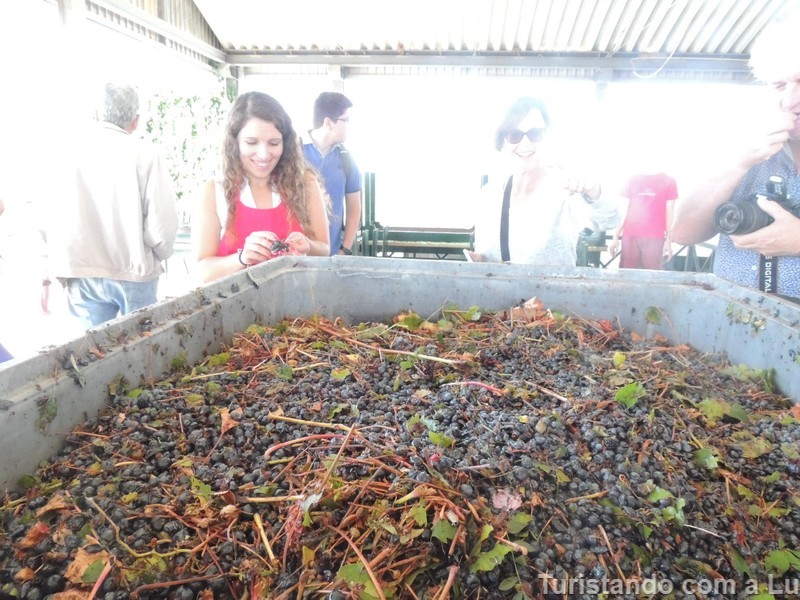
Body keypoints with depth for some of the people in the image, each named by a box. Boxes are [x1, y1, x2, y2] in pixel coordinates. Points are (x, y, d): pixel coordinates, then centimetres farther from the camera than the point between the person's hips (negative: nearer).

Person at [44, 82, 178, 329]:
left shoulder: (67, 152, -3)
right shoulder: (144, 155, -11)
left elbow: (45, 218, 0)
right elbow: (161, 222, -13)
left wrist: (50, 273, 13)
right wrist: (160, 254, 8)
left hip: (82, 274, 2)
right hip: (133, 273, -2)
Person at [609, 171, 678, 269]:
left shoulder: (669, 181, 9)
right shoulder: (632, 180, 14)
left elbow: (669, 211, 7)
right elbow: (624, 209, 13)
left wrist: (668, 240, 1)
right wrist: (615, 237, 6)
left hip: (655, 238, -1)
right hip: (630, 236, 2)